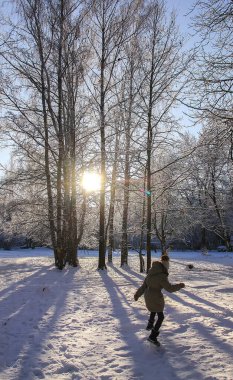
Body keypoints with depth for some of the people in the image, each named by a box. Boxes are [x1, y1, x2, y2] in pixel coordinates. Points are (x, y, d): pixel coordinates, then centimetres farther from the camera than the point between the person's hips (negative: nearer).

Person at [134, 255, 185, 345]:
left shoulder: (152, 272, 0)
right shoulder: (161, 276, -25)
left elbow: (144, 284, 6)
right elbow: (169, 288, -22)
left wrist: (138, 294, 12)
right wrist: (180, 286, -7)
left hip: (148, 295, 8)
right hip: (155, 298, -8)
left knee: (153, 310, 34)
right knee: (160, 317, 7)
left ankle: (150, 325, 54)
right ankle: (152, 336, 5)